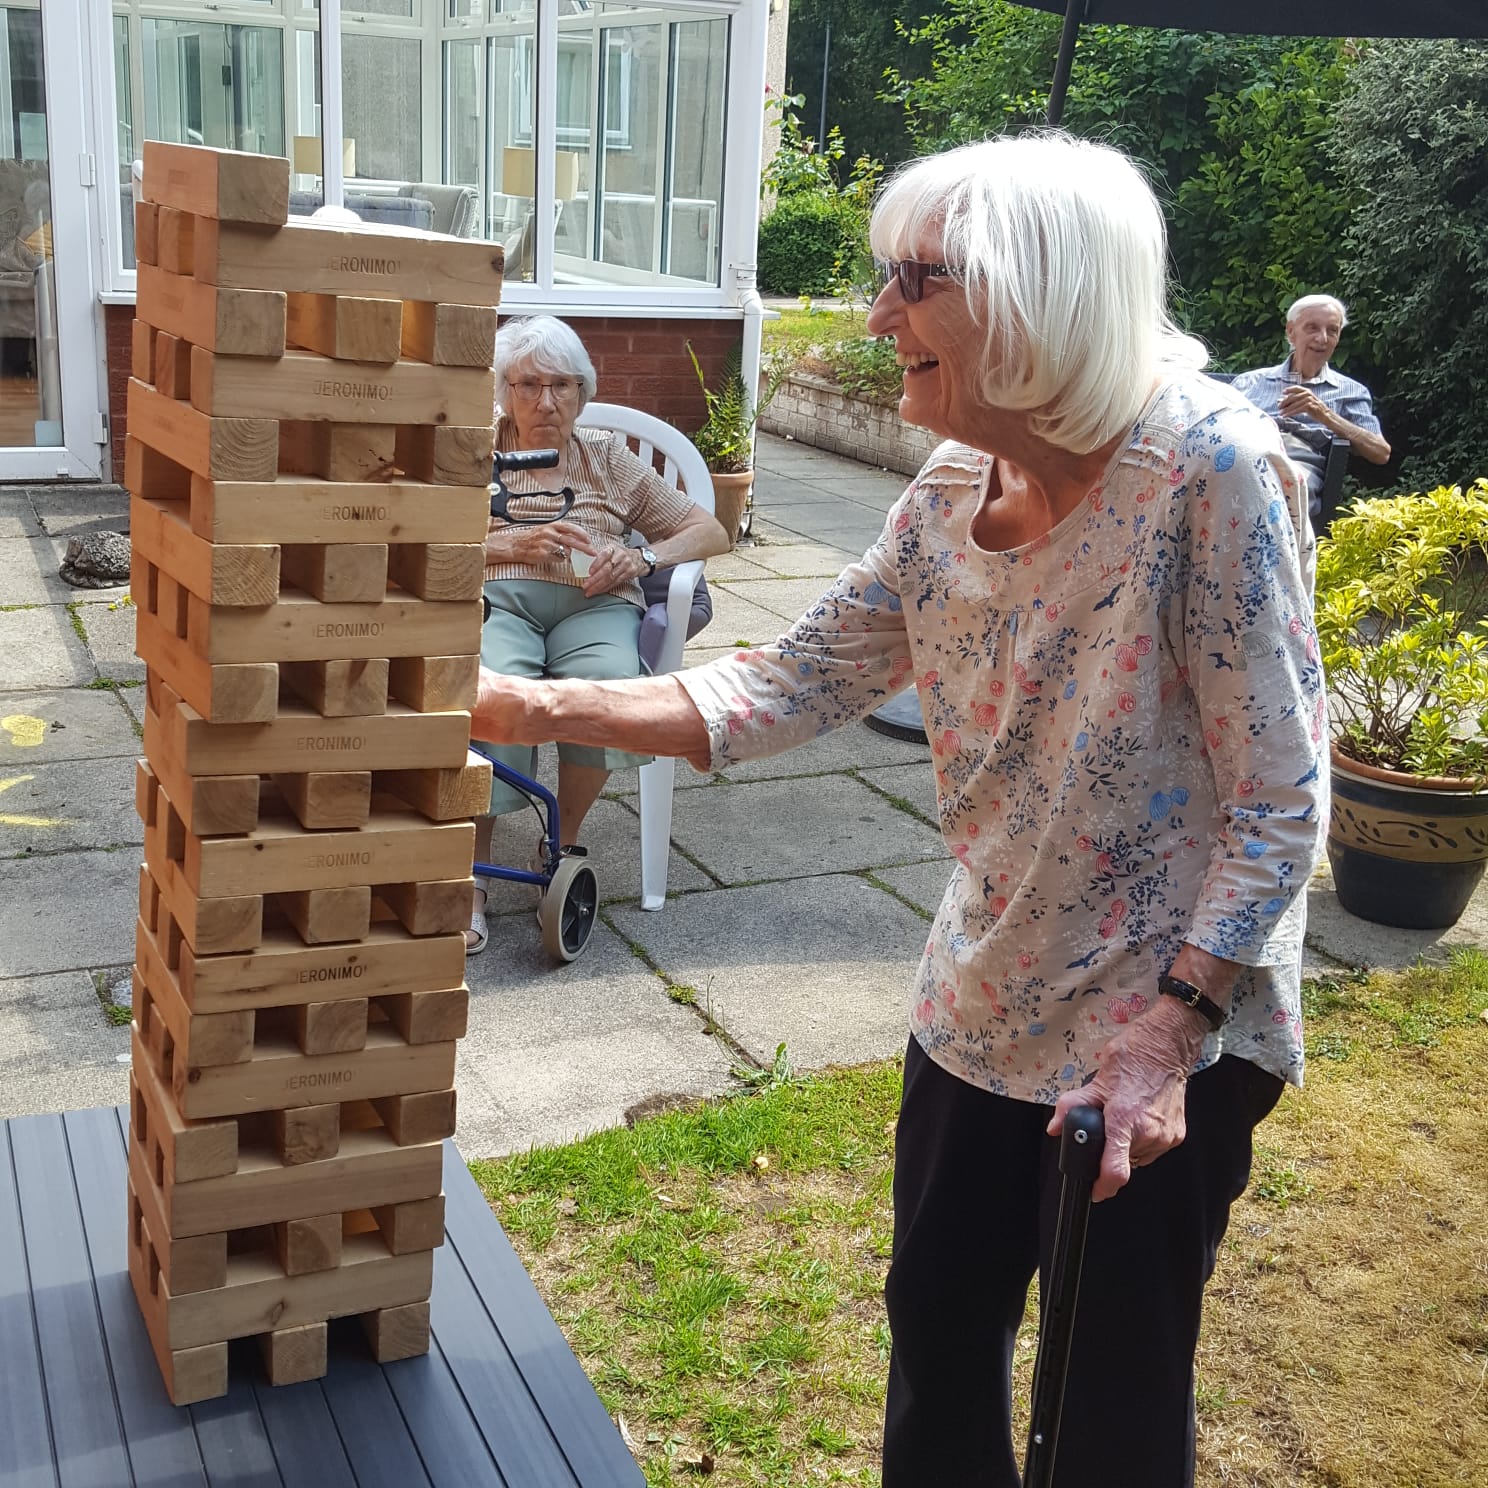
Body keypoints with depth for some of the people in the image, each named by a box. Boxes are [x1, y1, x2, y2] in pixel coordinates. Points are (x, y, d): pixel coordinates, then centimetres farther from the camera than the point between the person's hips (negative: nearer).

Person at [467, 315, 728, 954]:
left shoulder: (607, 458, 24)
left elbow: (709, 531, 18)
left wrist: (640, 557, -2)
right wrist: (512, 544, -9)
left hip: (592, 603, 1)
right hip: (497, 597, -1)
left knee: (608, 679, -36)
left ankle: (565, 838, -15)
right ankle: (473, 872, -28)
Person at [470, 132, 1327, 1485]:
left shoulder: (1207, 467, -22)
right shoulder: (952, 491, -3)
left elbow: (1278, 801, -19)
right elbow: (792, 686, -3)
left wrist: (1162, 1032, -22)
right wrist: (544, 706, -10)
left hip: (1173, 1028, -6)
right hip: (984, 1007, 6)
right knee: (938, 1326, 22)